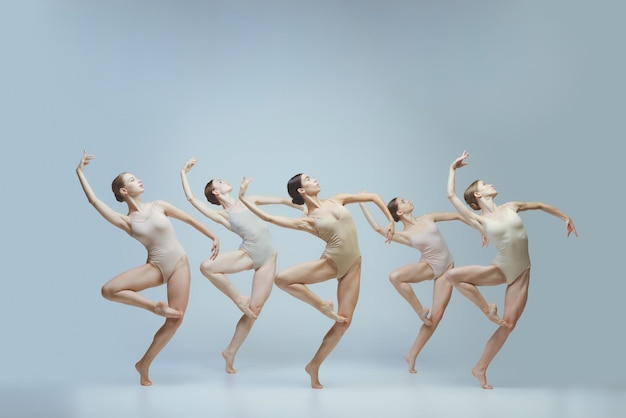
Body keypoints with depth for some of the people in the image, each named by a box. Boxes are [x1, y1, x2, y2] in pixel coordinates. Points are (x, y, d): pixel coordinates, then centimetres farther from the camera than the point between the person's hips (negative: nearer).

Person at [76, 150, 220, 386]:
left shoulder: (159, 206, 3)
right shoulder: (126, 221, -1)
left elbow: (190, 220, 12)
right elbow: (94, 201, -8)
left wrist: (213, 237, 13)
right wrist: (80, 172, -6)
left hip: (179, 264, 1)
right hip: (155, 267, 0)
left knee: (175, 320, -6)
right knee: (108, 290, -22)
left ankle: (144, 364, 11)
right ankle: (155, 307, -7)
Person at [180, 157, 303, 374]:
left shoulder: (249, 201, 16)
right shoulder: (222, 215, 5)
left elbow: (281, 200, 22)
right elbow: (191, 197, -1)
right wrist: (183, 173, 7)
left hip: (268, 258, 2)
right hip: (248, 254, -2)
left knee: (254, 310, -1)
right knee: (207, 266, -28)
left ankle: (230, 352, 12)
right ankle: (238, 299, -8)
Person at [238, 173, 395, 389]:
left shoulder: (336, 200, 8)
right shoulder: (307, 221, -1)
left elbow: (373, 196, 14)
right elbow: (268, 217, -5)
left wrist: (390, 221, 6)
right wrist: (243, 197, -5)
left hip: (352, 265, 2)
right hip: (330, 263, -2)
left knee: (344, 321, -2)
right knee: (282, 278, -22)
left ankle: (314, 365, 12)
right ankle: (322, 305, -2)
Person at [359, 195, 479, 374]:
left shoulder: (428, 218, 5)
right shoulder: (404, 235, -3)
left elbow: (456, 215, 10)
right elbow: (378, 228, -15)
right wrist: (362, 203, -10)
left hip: (446, 267, 2)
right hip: (429, 266, -2)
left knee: (436, 315, -5)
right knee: (395, 276, -32)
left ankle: (412, 354, 7)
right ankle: (419, 309, -10)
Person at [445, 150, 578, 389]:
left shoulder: (510, 207, 5)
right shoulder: (479, 220, -5)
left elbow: (540, 205, 19)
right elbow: (451, 195, -10)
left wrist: (565, 217, 16)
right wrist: (453, 168, 2)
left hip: (521, 273, 2)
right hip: (500, 270, -2)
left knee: (508, 324, -3)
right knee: (452, 275, -22)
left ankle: (480, 369, 10)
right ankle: (487, 308, -4)